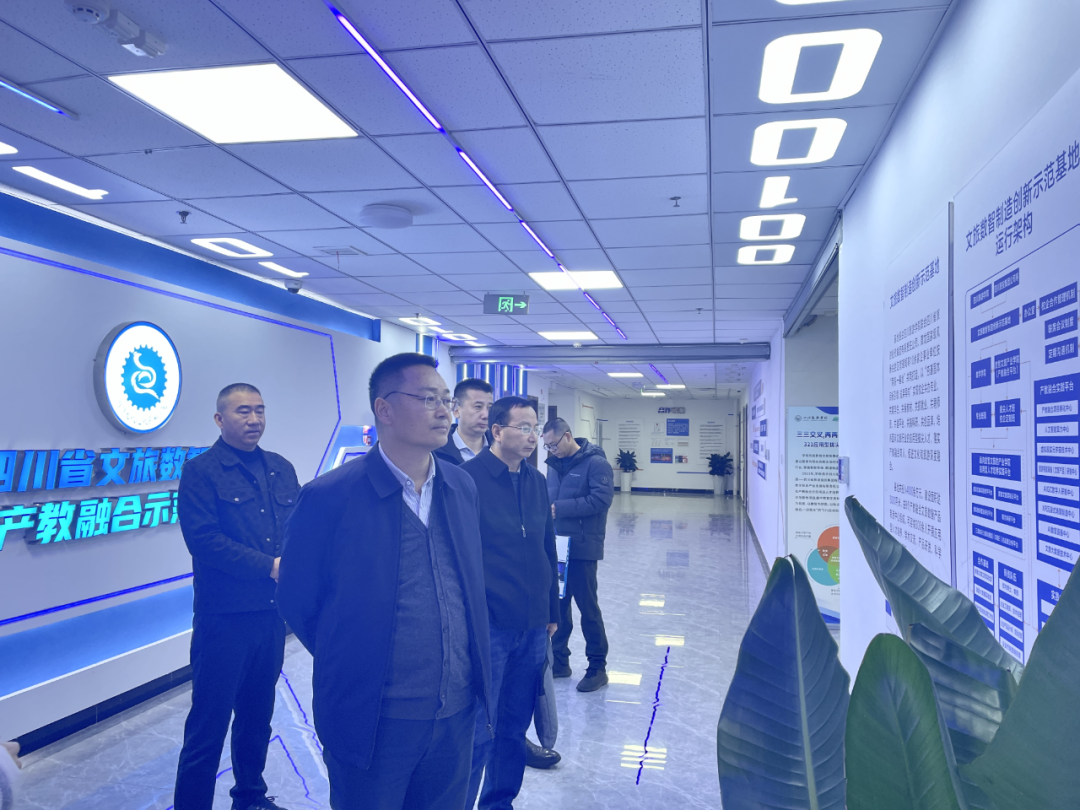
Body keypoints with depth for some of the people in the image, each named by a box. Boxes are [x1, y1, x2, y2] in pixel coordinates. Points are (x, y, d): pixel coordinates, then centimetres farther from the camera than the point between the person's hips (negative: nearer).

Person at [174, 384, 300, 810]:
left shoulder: (281, 469, 11)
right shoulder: (201, 471, -7)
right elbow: (204, 539, -17)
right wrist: (270, 566, -20)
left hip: (273, 612, 6)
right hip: (224, 616, -6)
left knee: (258, 714, 20)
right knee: (208, 724, 2)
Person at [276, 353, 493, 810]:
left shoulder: (462, 487, 1)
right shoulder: (329, 497, -16)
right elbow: (296, 603, -6)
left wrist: (476, 679, 11)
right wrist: (349, 667, 4)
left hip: (457, 713, 5)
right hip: (374, 721, -4)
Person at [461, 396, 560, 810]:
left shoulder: (536, 481, 8)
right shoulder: (469, 477, -11)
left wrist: (551, 611, 15)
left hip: (533, 627, 6)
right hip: (489, 625, -6)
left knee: (515, 725, 17)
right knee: (480, 730, 2)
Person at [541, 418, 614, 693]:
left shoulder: (596, 462, -9)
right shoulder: (554, 464, 12)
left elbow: (601, 499, -19)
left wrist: (559, 508, -20)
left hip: (582, 547, -6)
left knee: (587, 606, 3)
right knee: (557, 603, 13)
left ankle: (598, 668, 17)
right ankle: (559, 660, 28)